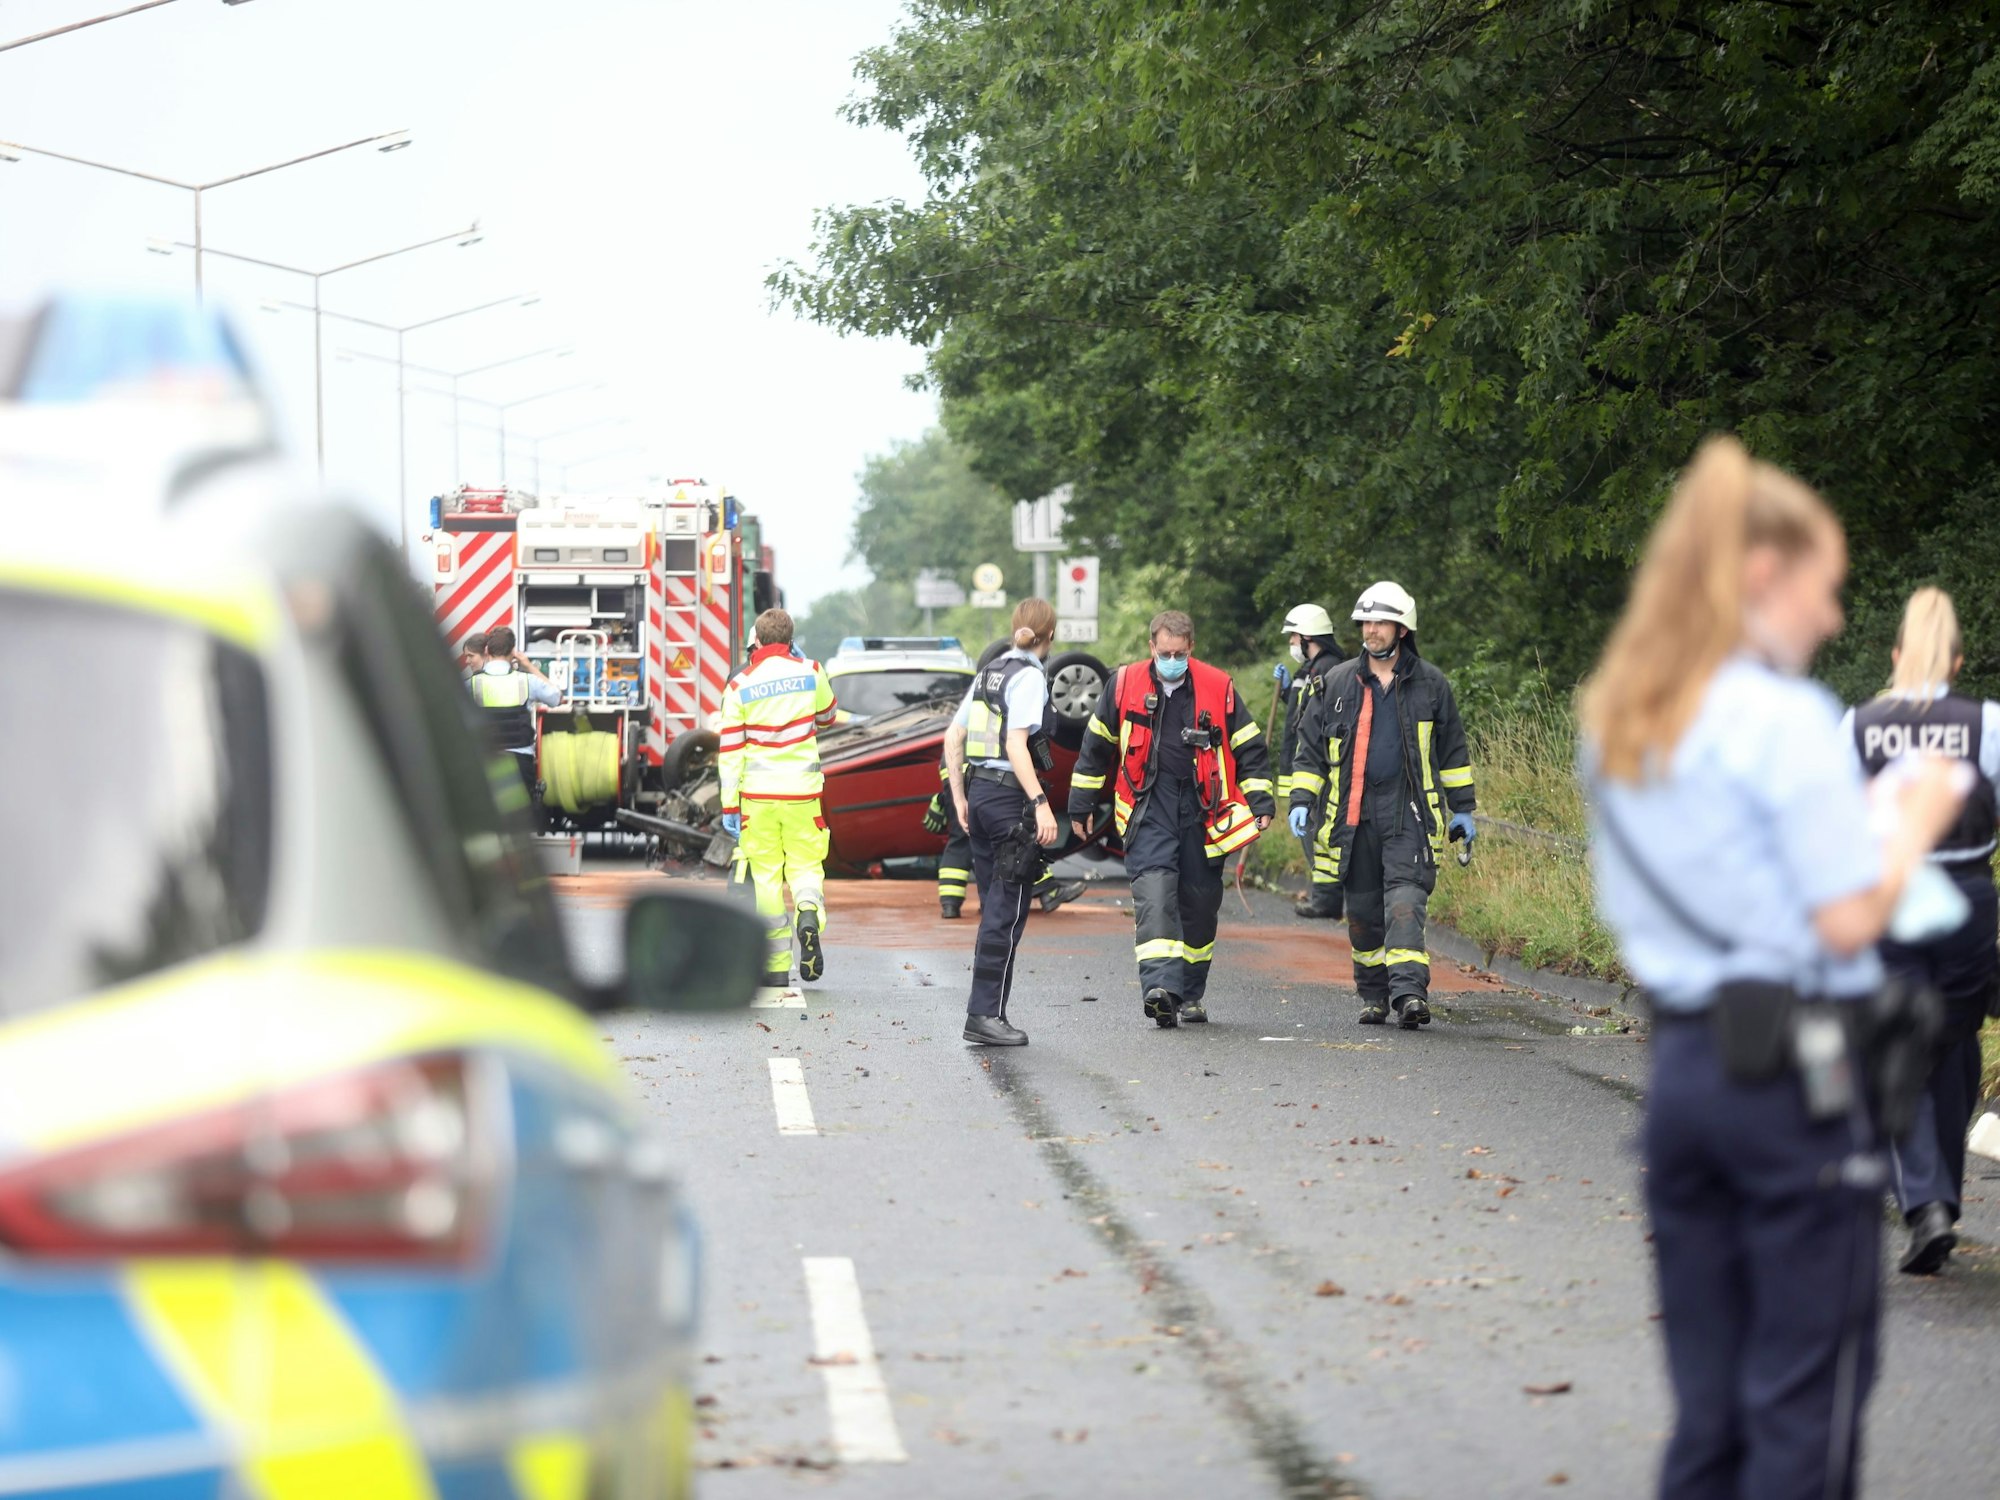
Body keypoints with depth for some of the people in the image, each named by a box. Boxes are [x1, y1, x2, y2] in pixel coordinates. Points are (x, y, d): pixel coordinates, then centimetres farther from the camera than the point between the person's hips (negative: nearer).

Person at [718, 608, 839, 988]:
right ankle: (810, 913, -21)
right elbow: (827, 717, 19)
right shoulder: (810, 672, 0)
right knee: (805, 864, 12)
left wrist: (729, 808, -1)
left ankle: (776, 967, 4)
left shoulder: (740, 686, -4)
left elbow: (729, 751, -5)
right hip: (802, 790, 1)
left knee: (766, 875, 6)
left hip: (758, 793, -1)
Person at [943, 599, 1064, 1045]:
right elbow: (1016, 745, -21)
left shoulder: (989, 672, 13)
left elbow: (953, 737, 15)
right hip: (1010, 796, -8)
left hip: (978, 791, 8)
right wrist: (1040, 803, -23)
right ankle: (984, 1014, -7)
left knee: (995, 907, 14)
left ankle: (985, 1006, 16)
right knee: (1007, 911, -5)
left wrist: (959, 798, 20)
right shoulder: (1029, 677, -11)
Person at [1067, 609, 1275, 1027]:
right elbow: (1097, 746, 14)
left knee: (1200, 901, 7)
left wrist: (1260, 802, 2)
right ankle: (1160, 987, -28)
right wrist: (1081, 804, 16)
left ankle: (1190, 993, 22)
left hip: (1201, 810, 1)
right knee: (1154, 892, -18)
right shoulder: (1124, 684, 3)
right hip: (1149, 808, -1)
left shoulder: (1217, 687, 2)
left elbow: (1248, 749, 9)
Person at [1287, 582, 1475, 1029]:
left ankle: (1408, 991, -24)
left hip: (1410, 812, -2)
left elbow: (1452, 749, 14)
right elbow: (1311, 747, 12)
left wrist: (1462, 808, 14)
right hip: (1354, 814, 3)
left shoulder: (1429, 684, 6)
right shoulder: (1337, 684, 9)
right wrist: (1301, 801, 1)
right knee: (1363, 909, 7)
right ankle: (1374, 994, 19)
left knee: (1405, 902, -16)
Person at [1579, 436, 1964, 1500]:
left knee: (1707, 1402, 11)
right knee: (1805, 1404, -1)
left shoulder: (1619, 722, 11)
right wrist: (1915, 825, 2)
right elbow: (1848, 923, -16)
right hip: (1791, 1063, -7)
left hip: (1680, 1060, 7)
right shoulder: (1785, 717, -13)